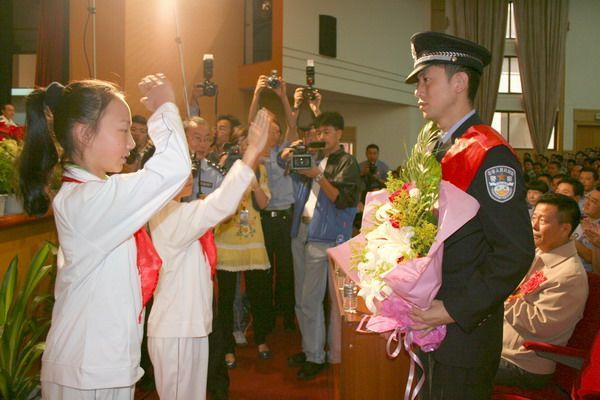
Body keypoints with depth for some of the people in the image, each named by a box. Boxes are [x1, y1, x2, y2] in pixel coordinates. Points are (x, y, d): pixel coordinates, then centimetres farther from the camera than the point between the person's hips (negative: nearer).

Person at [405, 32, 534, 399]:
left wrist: (454, 310, -22)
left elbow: (516, 253, -22)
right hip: (428, 326, 8)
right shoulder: (438, 151, 10)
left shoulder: (490, 155, -17)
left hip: (463, 334, -8)